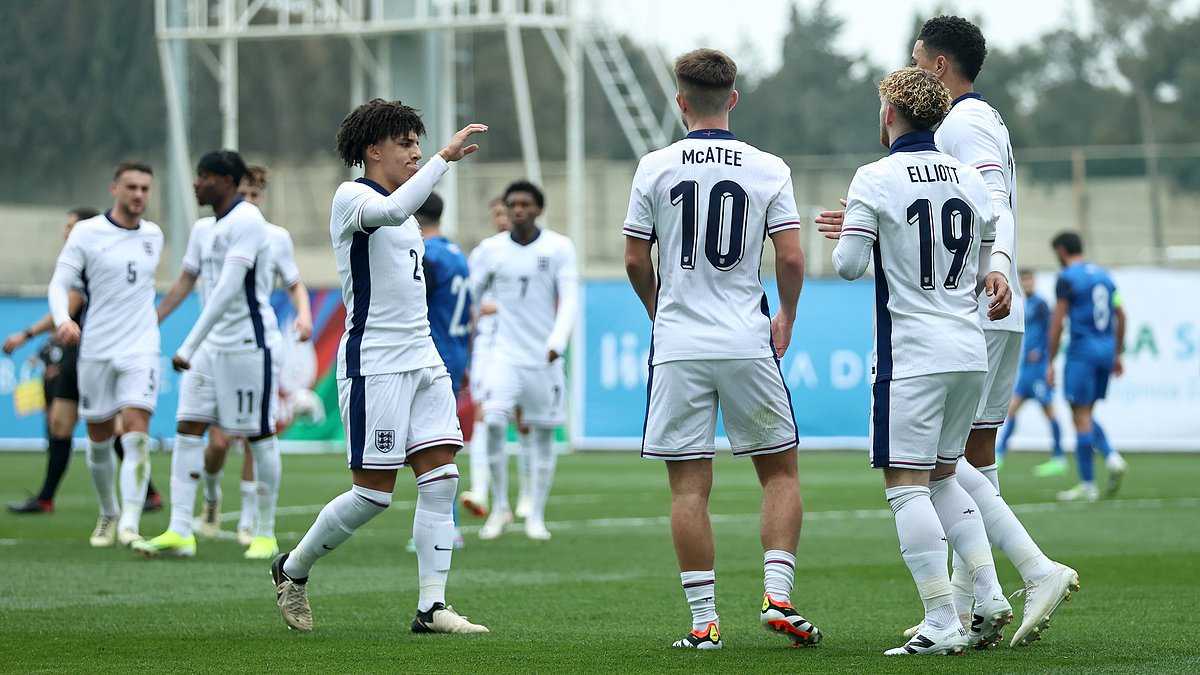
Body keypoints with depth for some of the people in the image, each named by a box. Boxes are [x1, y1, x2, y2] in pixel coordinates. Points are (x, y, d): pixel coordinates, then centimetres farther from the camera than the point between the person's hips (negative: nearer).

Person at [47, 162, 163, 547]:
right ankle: (108, 514, 29)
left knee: (136, 438, -16)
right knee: (99, 442, 8)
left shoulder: (153, 236, 8)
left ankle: (129, 524, -21)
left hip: (140, 351, 1)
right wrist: (63, 320, -25)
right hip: (95, 352, -1)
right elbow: (59, 284, -8)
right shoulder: (86, 233, -3)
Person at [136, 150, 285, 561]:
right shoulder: (203, 229, 12)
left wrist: (188, 347, -26)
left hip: (249, 344, -9)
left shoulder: (247, 222, -16)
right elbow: (185, 282, 24)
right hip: (211, 345, 9)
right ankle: (180, 532, -4)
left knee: (259, 436, 0)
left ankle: (265, 535, 10)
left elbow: (228, 289, -24)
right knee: (188, 427, -1)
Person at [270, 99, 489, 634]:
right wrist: (445, 157, -32)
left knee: (440, 479, -3)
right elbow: (393, 211, -31)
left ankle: (432, 607, -4)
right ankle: (292, 570, 15)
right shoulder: (351, 197, -7)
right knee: (374, 493, -6)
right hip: (373, 364, -9)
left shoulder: (397, 207, 20)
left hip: (422, 360, 9)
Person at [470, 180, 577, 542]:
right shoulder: (491, 249, 3)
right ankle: (500, 507, -3)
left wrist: (557, 342, -22)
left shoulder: (559, 248, -1)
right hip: (505, 353, 0)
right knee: (493, 423, -18)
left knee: (543, 436, 4)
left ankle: (536, 517, 14)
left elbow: (569, 300, -7)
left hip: (545, 358, 0)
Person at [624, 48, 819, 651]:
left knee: (689, 485, 2)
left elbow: (636, 260, 3)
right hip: (747, 344, 0)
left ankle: (703, 620, 1)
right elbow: (791, 258, -4)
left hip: (678, 348, 0)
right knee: (779, 470, 13)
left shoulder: (655, 168, 0)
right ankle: (776, 596, 1)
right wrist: (786, 319, 13)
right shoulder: (768, 170, 0)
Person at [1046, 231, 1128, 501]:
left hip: (1082, 350, -7)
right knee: (1086, 415, 17)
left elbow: (1057, 323, -12)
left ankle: (1088, 485, -4)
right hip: (1106, 349, 7)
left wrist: (1050, 363, -8)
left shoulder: (1067, 279, -8)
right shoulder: (1103, 275, 15)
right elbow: (1121, 316, 16)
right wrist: (1117, 355, 22)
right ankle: (1112, 458, -6)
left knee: (1081, 417, -3)